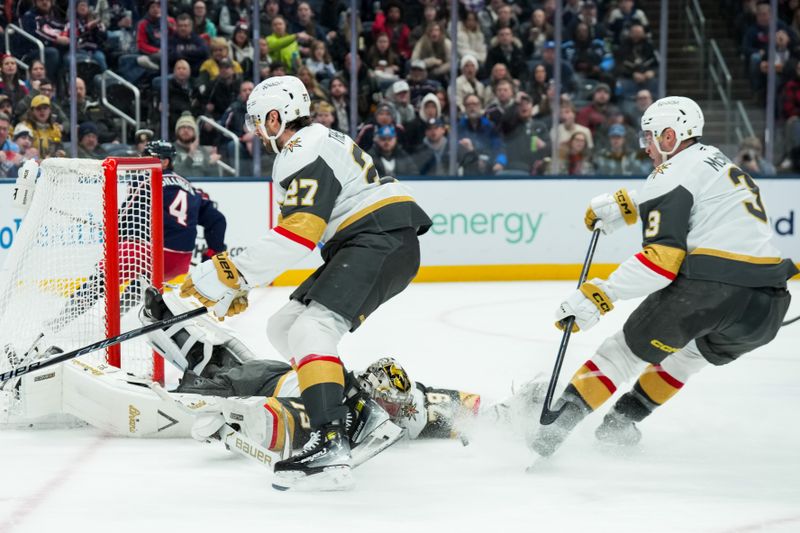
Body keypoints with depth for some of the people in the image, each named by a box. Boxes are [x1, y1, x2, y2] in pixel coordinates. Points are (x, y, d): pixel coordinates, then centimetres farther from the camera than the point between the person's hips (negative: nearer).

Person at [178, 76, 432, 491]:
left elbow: (297, 234, -24)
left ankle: (330, 448, -42)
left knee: (311, 329, -26)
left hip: (383, 239, -11)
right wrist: (235, 285, 21)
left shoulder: (304, 152, -11)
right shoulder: (314, 144, 23)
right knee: (284, 328, 14)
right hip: (363, 244, 11)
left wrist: (231, 274, -22)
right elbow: (295, 233, 25)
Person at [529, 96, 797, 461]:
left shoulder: (674, 172, 1)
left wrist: (600, 295, -14)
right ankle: (622, 421, 30)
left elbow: (663, 258, -11)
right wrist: (624, 205, 47)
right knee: (693, 350, 32)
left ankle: (555, 425, 0)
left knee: (628, 348, 6)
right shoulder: (720, 163, 26)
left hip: (712, 284, -7)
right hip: (768, 306, 8)